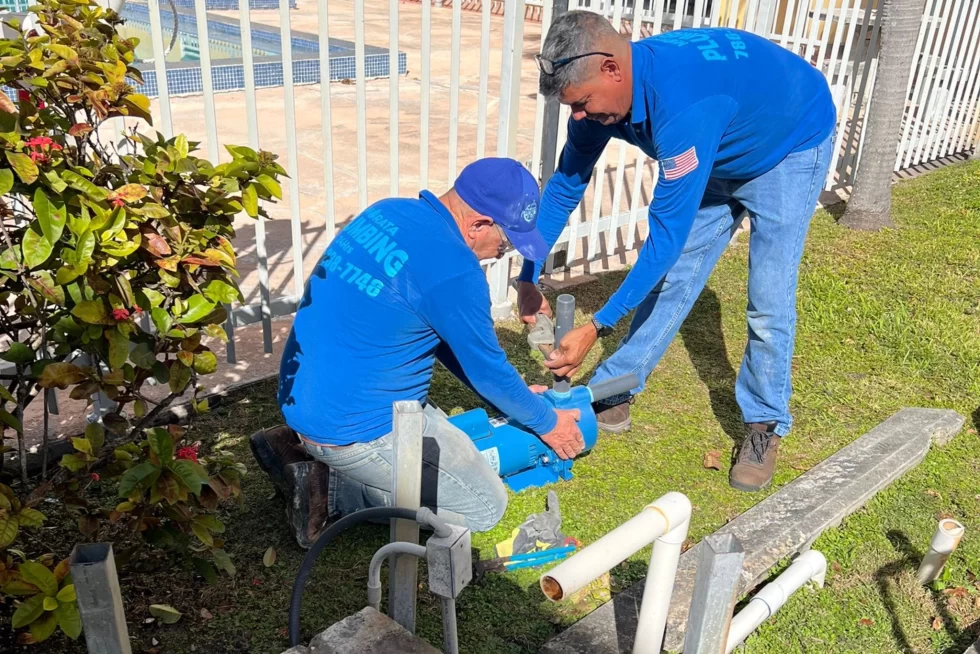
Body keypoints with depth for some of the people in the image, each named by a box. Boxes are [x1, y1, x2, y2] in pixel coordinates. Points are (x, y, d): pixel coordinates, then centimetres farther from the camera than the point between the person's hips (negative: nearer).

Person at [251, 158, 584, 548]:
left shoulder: (389, 213, 5)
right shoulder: (453, 269, -23)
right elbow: (486, 368, -10)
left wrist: (512, 395, 19)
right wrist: (546, 422, 9)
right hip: (353, 425, -9)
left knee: (442, 438, 27)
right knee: (485, 506, 3)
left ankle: (300, 445, 13)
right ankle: (331, 488, -2)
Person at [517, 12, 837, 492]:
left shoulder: (682, 104, -45)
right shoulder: (602, 91, -21)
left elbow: (668, 233, -42)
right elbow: (565, 186, -7)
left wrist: (597, 328, -40)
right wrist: (528, 278, -9)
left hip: (791, 145, -6)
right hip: (721, 153, 7)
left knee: (768, 303, -9)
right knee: (668, 278, 3)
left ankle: (765, 425, 10)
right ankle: (614, 394, 13)